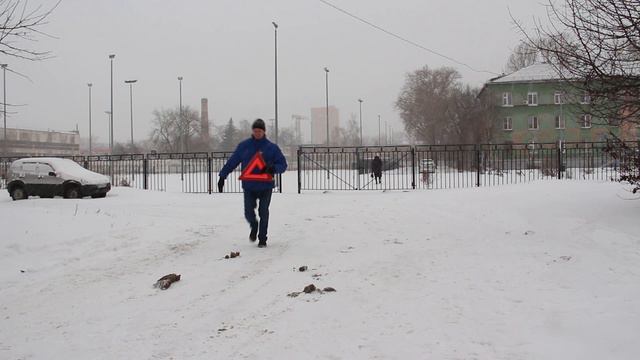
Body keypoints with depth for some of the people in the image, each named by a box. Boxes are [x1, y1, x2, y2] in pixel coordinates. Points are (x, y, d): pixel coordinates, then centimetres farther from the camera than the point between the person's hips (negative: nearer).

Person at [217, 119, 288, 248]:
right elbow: (232, 162, 9)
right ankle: (254, 227, 31)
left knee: (263, 213, -1)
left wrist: (273, 168, -19)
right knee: (249, 213, -3)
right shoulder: (244, 146, 4)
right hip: (249, 186, 1)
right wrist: (222, 176, 5)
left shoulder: (271, 147, 0)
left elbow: (283, 164, 2)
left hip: (265, 186, -1)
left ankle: (262, 239, 14)